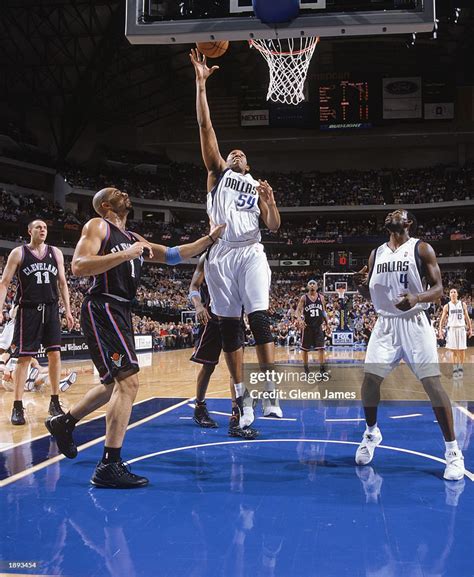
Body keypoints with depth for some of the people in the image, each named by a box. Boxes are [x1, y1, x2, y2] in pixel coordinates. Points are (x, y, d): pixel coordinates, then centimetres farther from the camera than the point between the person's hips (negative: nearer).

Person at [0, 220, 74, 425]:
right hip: (28, 310, -3)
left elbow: (62, 282, 12)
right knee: (24, 357, -3)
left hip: (51, 309, 3)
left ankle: (54, 403, 12)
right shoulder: (18, 253, 0)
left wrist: (67, 310, 7)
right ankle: (17, 407, 4)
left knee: (55, 354, 1)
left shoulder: (56, 253, 9)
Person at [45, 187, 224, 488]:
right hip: (102, 309, -10)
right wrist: (125, 255, -20)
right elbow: (79, 266, -17)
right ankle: (109, 466, -14)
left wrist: (210, 239, 16)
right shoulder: (97, 226, -3)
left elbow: (172, 255, 21)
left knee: (116, 383, 20)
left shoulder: (133, 238, 21)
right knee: (128, 382, -17)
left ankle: (63, 423, 38)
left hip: (121, 312, 10)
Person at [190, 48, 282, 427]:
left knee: (260, 319, -12)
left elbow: (274, 226, 11)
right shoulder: (217, 174, 19)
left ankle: (271, 394, -11)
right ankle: (242, 399, 5)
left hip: (250, 252, 0)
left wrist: (270, 200, -7)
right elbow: (205, 127, 9)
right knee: (229, 326, 0)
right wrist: (201, 83, 4)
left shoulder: (258, 186, 22)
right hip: (221, 254, 0)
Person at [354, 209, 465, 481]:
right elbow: (370, 295, 15)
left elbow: (438, 289, -6)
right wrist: (360, 285, -8)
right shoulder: (376, 253, 11)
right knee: (370, 380, -2)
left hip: (415, 323, -4)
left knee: (432, 383, -9)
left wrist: (417, 298, -27)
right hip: (386, 324, 4)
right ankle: (372, 433, 24)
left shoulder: (422, 249, -2)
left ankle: (453, 450, 1)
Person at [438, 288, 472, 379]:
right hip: (452, 328, -1)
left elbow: (467, 317, 10)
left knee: (462, 350, 1)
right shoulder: (447, 306, 3)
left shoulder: (462, 304, 6)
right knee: (454, 350, -1)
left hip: (461, 328, 1)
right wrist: (440, 330, -3)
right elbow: (442, 319, 5)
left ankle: (461, 367, 14)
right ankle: (455, 369, 4)